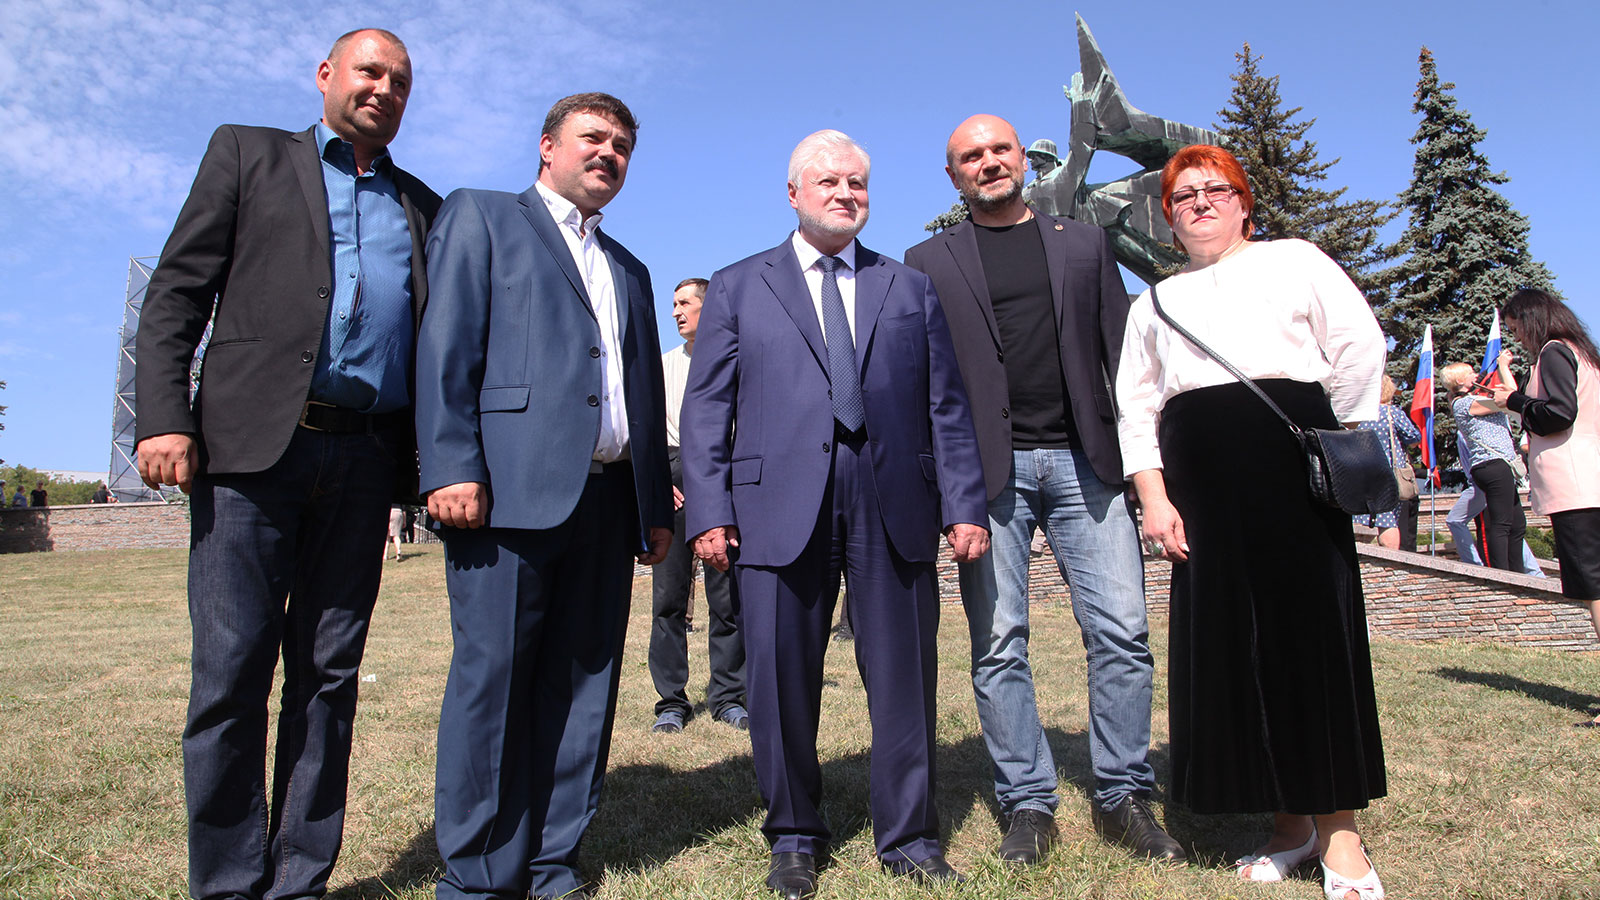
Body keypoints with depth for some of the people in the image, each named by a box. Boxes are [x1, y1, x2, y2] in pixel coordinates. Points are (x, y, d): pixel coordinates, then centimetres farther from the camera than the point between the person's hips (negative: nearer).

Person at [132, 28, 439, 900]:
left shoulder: (422, 206, 21)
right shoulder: (248, 153, 15)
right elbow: (175, 292, 6)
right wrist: (163, 419, -7)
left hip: (363, 459, 3)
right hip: (250, 442, -2)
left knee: (329, 675, 5)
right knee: (232, 669, -2)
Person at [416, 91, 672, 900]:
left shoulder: (629, 271, 27)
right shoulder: (479, 217, 11)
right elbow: (445, 344, -2)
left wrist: (658, 504, 14)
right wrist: (451, 467, -14)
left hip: (608, 498, 6)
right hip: (510, 489, -5)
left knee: (583, 683, 6)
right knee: (493, 677, -3)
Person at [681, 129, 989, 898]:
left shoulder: (911, 289, 18)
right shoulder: (737, 288, 14)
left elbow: (947, 406, 12)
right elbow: (707, 409, 6)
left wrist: (964, 505, 2)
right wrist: (708, 511, -5)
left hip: (895, 509, 2)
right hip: (778, 509, -1)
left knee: (905, 676, 6)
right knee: (781, 680, 4)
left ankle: (908, 836, 24)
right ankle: (794, 837, 24)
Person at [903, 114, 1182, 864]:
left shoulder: (1084, 242, 18)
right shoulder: (928, 262, 12)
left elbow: (1122, 352, 14)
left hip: (1086, 461, 2)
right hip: (988, 470, -1)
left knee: (1122, 633, -1)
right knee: (998, 644, 1)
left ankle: (1123, 797, 16)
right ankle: (1028, 803, 16)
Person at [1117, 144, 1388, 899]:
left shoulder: (1294, 261, 14)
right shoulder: (1155, 302, 20)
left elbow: (1359, 345, 5)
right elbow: (1137, 408, 11)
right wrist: (1154, 500, 0)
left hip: (1292, 464, -2)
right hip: (1200, 482, 3)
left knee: (1313, 634, -4)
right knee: (1228, 647, 1)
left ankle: (1339, 834, 7)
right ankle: (1288, 824, 15)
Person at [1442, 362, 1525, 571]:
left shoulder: (1467, 402, 20)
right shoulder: (1465, 403, -10)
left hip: (1495, 468, 11)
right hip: (1495, 464, -11)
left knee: (1517, 523, 13)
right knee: (1501, 524, -13)